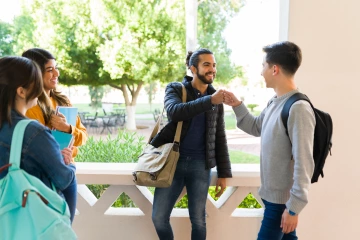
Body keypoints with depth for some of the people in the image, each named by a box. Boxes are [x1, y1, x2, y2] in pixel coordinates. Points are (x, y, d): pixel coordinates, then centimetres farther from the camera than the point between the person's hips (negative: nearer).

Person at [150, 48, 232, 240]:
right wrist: (209, 101, -32)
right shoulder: (175, 89, -1)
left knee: (198, 220, 9)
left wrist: (223, 173, 3)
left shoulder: (216, 98, 6)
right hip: (173, 161, -1)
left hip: (200, 165, 2)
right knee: (159, 217, 3)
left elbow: (220, 139, 7)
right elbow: (174, 111, -24)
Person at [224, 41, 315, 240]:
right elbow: (256, 128, 21)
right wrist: (237, 105, 7)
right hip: (272, 193, 8)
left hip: (283, 199, -8)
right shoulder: (274, 103, 4)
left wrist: (294, 207, -21)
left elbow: (303, 163, -25)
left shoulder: (298, 108, -24)